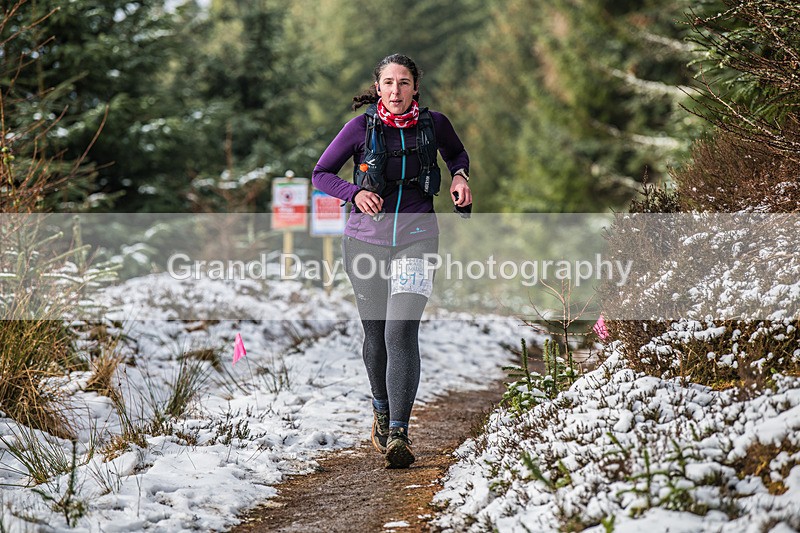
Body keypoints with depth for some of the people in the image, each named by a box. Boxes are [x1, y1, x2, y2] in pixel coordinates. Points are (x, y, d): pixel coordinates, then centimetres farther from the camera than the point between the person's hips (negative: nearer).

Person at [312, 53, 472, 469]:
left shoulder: (434, 124, 0)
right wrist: (355, 192, -16)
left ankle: (398, 434, -19)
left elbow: (457, 153, 22)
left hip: (416, 237, -1)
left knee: (401, 332, -16)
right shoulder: (361, 128, -4)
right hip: (366, 239, 1)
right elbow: (321, 174, 2)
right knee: (375, 333, 11)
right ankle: (381, 411, 37)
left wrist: (459, 176, 0)